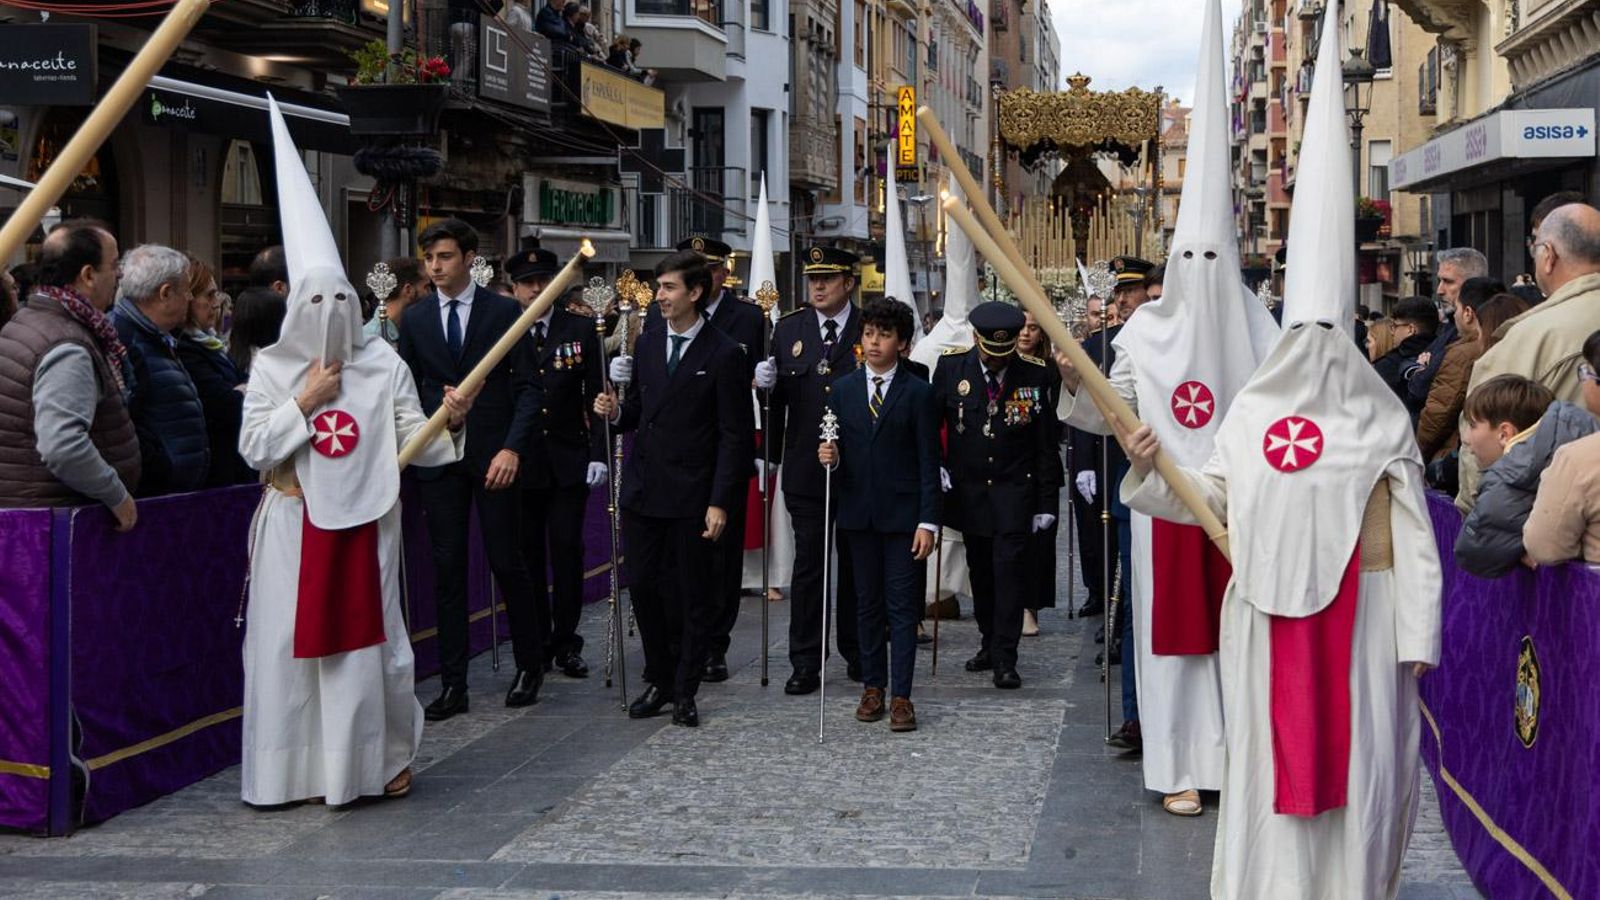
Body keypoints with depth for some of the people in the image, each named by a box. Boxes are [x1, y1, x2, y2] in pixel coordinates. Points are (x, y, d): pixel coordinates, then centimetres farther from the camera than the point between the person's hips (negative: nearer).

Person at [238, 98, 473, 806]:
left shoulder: (383, 365, 5)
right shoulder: (271, 369, 3)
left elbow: (414, 443, 1)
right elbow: (253, 449, -5)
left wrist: (449, 422, -17)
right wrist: (304, 402, -10)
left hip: (364, 524, 0)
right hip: (296, 526, 0)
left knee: (370, 637, 0)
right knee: (293, 641, -1)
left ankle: (384, 756, 16)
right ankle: (298, 766, 8)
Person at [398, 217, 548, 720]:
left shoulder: (504, 312, -1)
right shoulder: (415, 319, 9)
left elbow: (527, 387, -3)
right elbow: (408, 391, 13)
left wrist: (512, 448, -15)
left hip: (494, 455, -3)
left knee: (507, 561, 1)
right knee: (447, 569, 3)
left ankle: (530, 665, 20)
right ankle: (452, 684, 8)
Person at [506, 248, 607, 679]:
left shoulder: (582, 331, 3)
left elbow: (597, 396, 3)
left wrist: (599, 454, -4)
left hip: (569, 461, 0)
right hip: (520, 461, 0)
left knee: (567, 551, 1)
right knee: (527, 555, 5)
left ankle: (567, 643, 9)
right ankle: (537, 643, 15)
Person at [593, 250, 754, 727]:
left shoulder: (724, 354, -8)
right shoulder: (647, 343, 10)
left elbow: (735, 436, -8)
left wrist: (719, 502, -13)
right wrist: (617, 412, -4)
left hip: (691, 493, -5)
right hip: (642, 489, 5)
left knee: (691, 596, 4)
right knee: (643, 586, 8)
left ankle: (685, 692, 15)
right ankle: (659, 681, 23)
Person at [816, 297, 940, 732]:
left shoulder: (918, 393, -3)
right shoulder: (844, 389, 8)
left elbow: (929, 463, -4)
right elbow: (840, 449, 12)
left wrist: (928, 521, -10)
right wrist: (830, 456, -13)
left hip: (902, 513, -4)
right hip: (859, 512, 4)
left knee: (902, 606, -2)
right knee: (867, 603, 11)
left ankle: (901, 696, 0)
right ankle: (873, 687, 20)